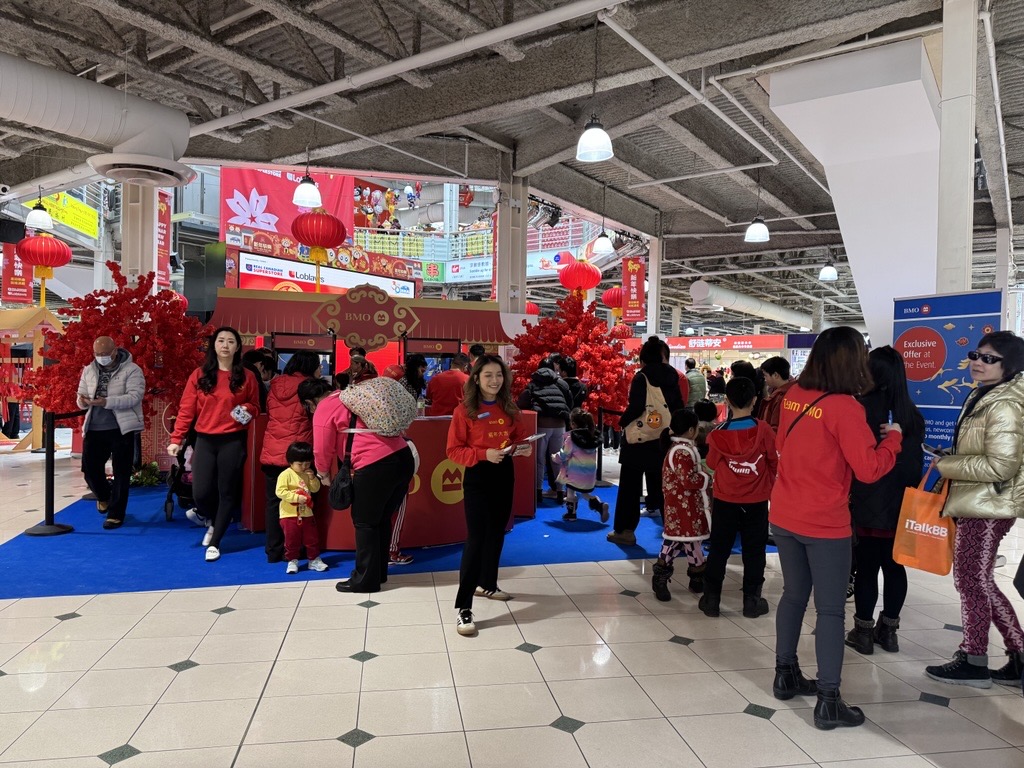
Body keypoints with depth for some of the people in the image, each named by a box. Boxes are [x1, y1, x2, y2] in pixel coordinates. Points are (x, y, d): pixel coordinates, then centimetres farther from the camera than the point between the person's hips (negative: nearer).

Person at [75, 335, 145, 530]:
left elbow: (134, 397, -18)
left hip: (122, 429, -5)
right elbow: (81, 398, 12)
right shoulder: (88, 370, 11)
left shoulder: (131, 370, -7)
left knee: (121, 473, 0)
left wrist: (106, 402, -29)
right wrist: (83, 401, -13)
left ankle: (115, 514, 12)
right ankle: (104, 496, 38)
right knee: (89, 468, 7)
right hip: (94, 429, 5)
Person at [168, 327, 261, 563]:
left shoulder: (247, 377, 1)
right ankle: (212, 522, 31)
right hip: (205, 440, 1)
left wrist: (247, 411, -12)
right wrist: (176, 439, -6)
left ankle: (214, 542, 18)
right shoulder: (199, 375, 2)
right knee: (201, 492, -3)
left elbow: (255, 407, 12)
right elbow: (186, 409, 0)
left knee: (227, 492, 3)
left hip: (233, 442, -1)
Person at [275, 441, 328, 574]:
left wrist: (313, 478, -8)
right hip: (289, 515, -5)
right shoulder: (285, 475, -12)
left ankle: (314, 560, 22)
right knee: (292, 541, 5)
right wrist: (297, 497, -25)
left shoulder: (308, 474, 6)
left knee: (312, 539, 10)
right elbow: (280, 492, -20)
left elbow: (315, 489, 11)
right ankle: (292, 561, 21)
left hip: (306, 513, 5)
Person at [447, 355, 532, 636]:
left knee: (496, 534, 18)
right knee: (476, 538, -10)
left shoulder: (510, 409, 4)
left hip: (504, 475, 5)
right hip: (477, 478, -5)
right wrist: (483, 454, -23)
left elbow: (521, 437, 16)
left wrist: (524, 448, -7)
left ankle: (487, 584, 39)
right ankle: (463, 608, -6)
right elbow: (453, 450, -10)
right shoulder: (464, 410, -10)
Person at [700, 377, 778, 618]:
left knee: (719, 550, 12)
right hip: (757, 501, -1)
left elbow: (712, 464, 2)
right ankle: (752, 600, 19)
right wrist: (769, 483, 15)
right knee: (754, 551, 12)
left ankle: (711, 599, 17)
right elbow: (774, 461, -2)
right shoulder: (763, 429, -13)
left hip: (725, 501, 1)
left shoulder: (718, 434, -11)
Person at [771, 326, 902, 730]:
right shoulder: (844, 407, -18)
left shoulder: (793, 396, 2)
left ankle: (785, 675, 31)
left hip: (784, 517, 6)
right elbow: (870, 469, -14)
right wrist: (892, 437, 0)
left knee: (794, 594, 19)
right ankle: (828, 702, 10)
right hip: (825, 524, -6)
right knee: (831, 609, 4)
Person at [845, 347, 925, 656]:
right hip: (901, 505, 5)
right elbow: (916, 462, 11)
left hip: (865, 504, -5)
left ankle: (864, 631, 12)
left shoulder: (860, 409, -13)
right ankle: (888, 629, 22)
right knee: (894, 566, 12)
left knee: (866, 568, 3)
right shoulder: (912, 414, 4)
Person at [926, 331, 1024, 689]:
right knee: (979, 580, 16)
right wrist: (951, 463, 9)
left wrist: (946, 465, -16)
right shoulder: (985, 397, 13)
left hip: (986, 506, -10)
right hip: (979, 502, 10)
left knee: (971, 580, 2)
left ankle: (973, 662, 16)